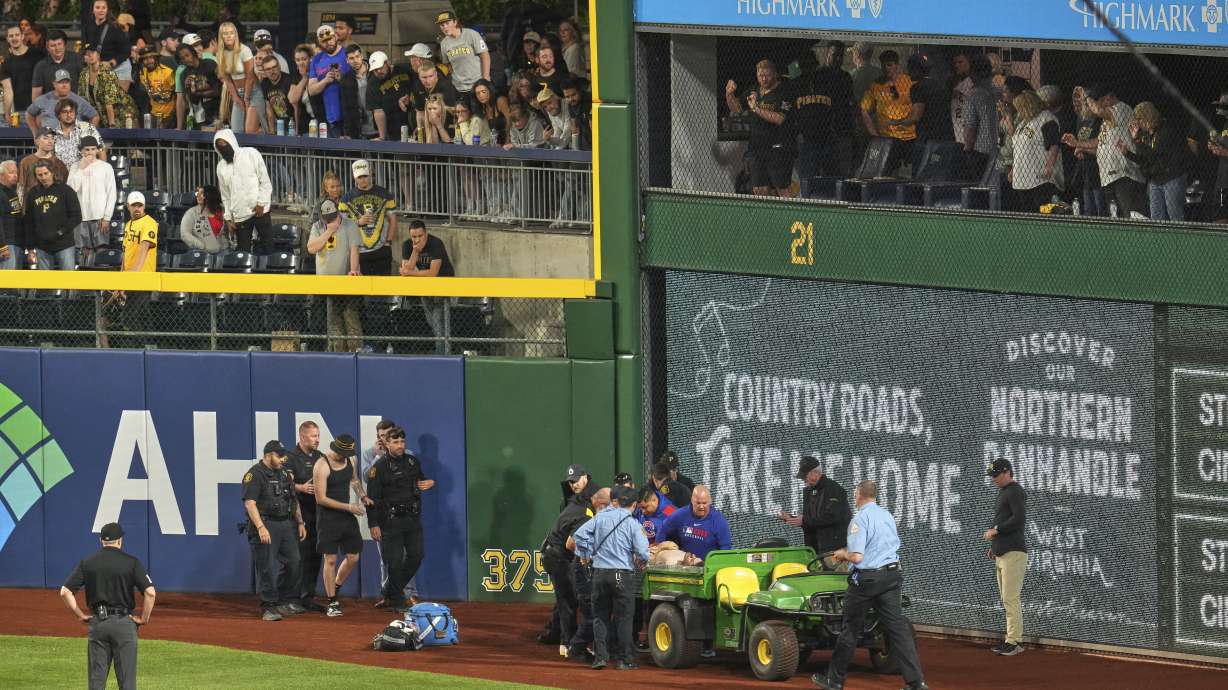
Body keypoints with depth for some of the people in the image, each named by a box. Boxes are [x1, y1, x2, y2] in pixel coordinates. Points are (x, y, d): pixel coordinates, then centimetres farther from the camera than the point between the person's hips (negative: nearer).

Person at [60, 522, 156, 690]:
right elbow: (150, 592, -13)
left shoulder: (87, 563, 4)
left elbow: (65, 592, -1)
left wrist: (81, 615, 6)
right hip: (124, 623, -2)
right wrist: (144, 619, -2)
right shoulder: (131, 562, -4)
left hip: (97, 623, 2)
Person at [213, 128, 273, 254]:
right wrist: (228, 218, 6)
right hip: (240, 217, 3)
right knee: (243, 252, 1)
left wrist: (261, 203, -12)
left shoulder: (250, 154, -1)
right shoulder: (221, 167, 11)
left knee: (267, 247, -2)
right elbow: (225, 196, 15)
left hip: (260, 211, -3)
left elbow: (265, 181, -2)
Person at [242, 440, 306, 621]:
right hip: (266, 524, -7)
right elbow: (249, 503, -17)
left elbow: (293, 501, 24)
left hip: (286, 525, 7)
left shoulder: (286, 473, 16)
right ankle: (268, 607, -1)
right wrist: (261, 528, -25)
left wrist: (300, 523, 17)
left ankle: (288, 601, 23)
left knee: (294, 563, 8)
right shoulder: (255, 474, -9)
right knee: (267, 568, -6)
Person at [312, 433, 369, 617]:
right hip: (328, 517, -6)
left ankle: (335, 590, 27)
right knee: (330, 559, -4)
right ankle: (332, 602, 3)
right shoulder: (322, 466, -18)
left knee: (353, 557, 6)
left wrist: (362, 496, 7)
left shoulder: (350, 460, 4)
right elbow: (321, 499, -19)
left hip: (347, 517, 6)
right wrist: (349, 507, -19)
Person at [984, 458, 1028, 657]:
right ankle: (1013, 639, 13)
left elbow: (1019, 519, -21)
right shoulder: (1003, 492, 22)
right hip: (1002, 553, 10)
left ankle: (1014, 641, -12)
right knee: (1007, 599, 10)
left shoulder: (1015, 492, -9)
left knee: (1010, 598, -12)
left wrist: (995, 530, -13)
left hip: (1013, 552, -10)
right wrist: (994, 545, 21)